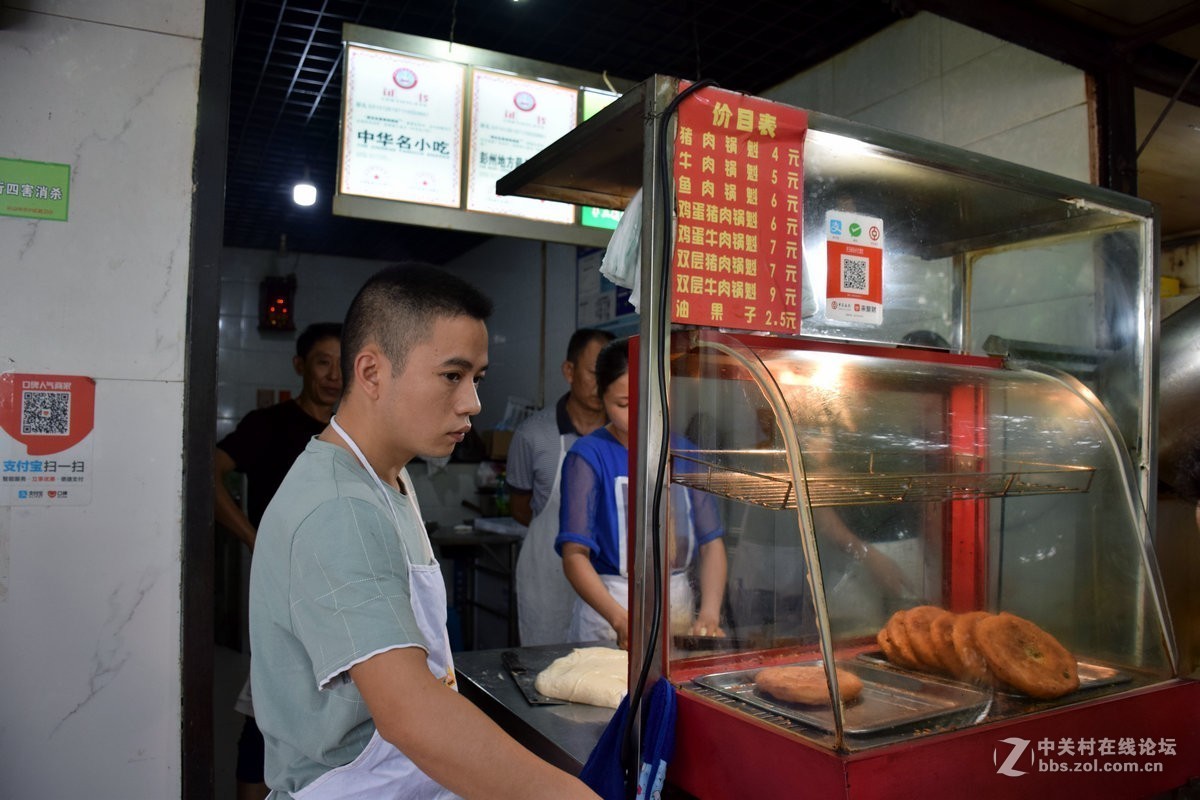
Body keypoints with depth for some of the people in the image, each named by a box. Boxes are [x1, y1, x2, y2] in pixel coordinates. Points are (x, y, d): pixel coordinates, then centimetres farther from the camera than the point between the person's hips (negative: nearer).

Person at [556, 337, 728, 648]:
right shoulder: (589, 456, -9)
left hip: (680, 605, 4)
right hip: (608, 611, -3)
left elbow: (712, 543, 0)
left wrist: (709, 611, -16)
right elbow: (575, 555, -15)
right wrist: (621, 619, -28)